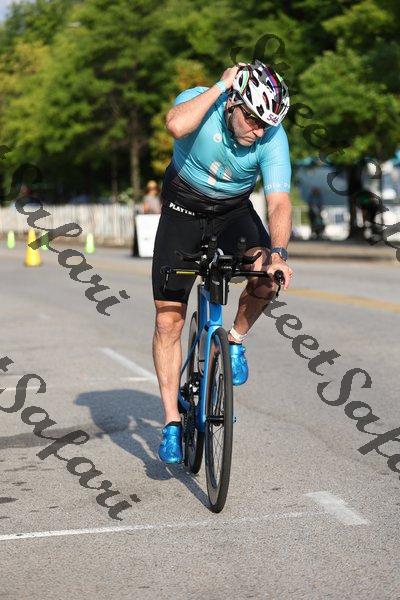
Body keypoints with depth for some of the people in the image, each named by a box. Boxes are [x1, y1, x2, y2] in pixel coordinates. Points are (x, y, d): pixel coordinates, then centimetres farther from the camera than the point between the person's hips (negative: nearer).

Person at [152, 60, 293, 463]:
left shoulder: (273, 138, -22)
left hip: (234, 211, 1)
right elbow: (176, 125, -47)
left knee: (267, 275, -29)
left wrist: (278, 253, -44)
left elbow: (279, 202, -28)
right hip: (183, 209, -1)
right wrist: (220, 86, -38)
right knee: (168, 321, -6)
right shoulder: (202, 101, -23)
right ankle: (172, 422, 4)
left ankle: (236, 340, 1)